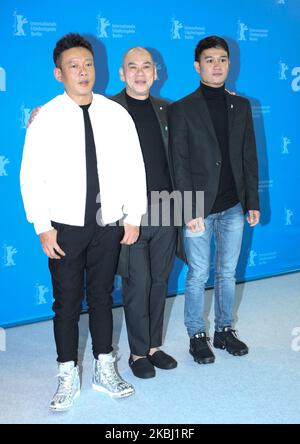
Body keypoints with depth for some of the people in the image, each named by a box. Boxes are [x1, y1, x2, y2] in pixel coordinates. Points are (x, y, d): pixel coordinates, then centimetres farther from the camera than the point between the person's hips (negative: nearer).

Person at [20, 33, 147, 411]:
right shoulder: (45, 118, -6)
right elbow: (32, 176, -6)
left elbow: (133, 167, 3)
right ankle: (68, 376, 23)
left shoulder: (116, 114, 0)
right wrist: (43, 228, -10)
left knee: (102, 297, 15)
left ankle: (104, 370, 30)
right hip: (65, 226, -2)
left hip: (108, 224, 2)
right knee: (67, 302, 8)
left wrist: (133, 217, 0)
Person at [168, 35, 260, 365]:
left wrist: (252, 202, 7)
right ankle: (197, 336, 20)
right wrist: (190, 211, -13)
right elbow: (179, 163, -8)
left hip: (233, 207, 4)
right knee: (198, 276, 5)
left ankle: (224, 330, 28)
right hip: (199, 210, -4)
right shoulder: (182, 109, -4)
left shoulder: (241, 106, 9)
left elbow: (249, 157, 10)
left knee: (228, 273, 13)